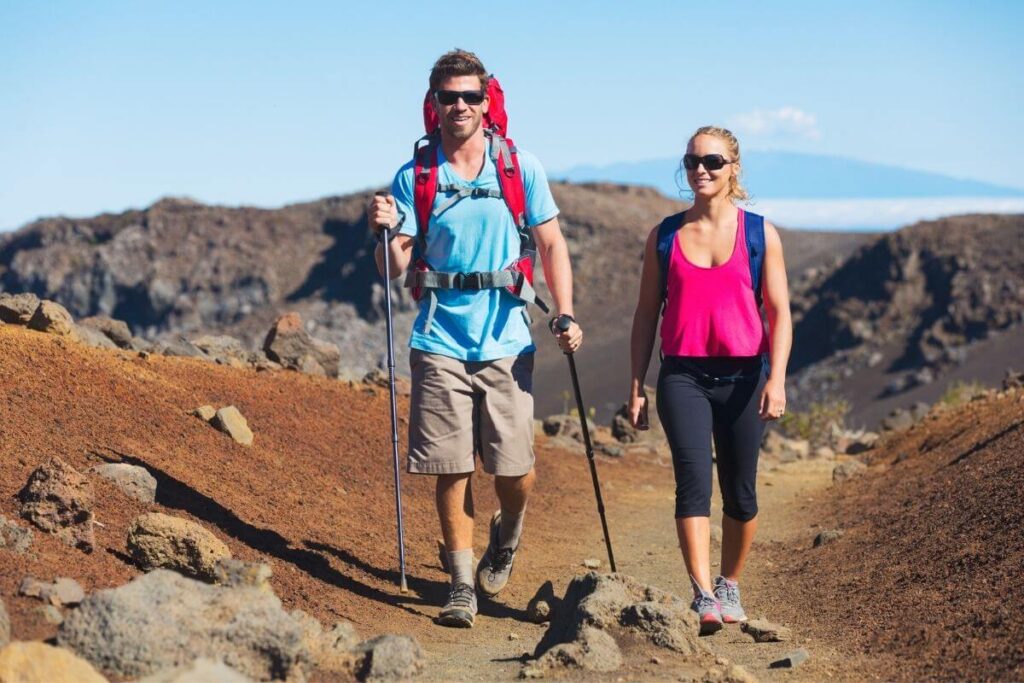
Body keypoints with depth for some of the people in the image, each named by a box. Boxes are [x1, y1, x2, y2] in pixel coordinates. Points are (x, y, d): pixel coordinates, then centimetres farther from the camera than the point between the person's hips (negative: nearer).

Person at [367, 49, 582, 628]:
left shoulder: (520, 168, 3)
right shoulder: (414, 177, 4)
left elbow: (552, 244, 6)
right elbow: (396, 267, 4)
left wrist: (566, 314, -6)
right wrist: (388, 231, -17)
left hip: (506, 340, 0)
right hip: (441, 341, 0)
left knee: (514, 468, 1)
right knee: (452, 469, -1)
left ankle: (507, 538, 33)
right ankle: (463, 583, 12)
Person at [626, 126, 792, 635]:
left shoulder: (760, 234, 4)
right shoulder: (665, 236, 8)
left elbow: (779, 313, 1)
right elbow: (646, 313, 11)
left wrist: (777, 378, -11)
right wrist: (636, 385, 7)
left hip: (742, 377, 0)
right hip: (682, 377, 0)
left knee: (740, 492, 8)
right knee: (693, 478, -16)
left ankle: (729, 585, 28)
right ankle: (703, 597, -21)